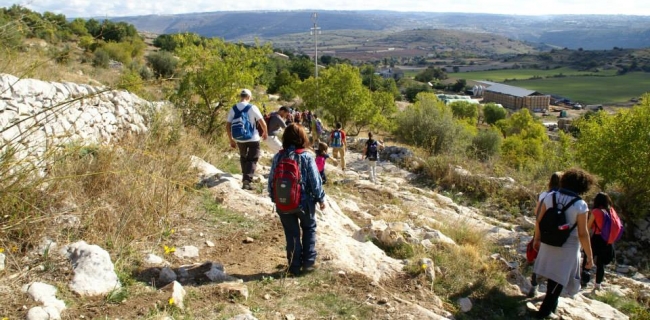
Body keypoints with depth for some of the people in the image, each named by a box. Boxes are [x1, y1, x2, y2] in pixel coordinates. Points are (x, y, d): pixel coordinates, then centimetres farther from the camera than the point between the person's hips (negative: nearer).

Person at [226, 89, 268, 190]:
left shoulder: (233, 109, 0)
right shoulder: (252, 108, -12)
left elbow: (228, 126, 0)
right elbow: (263, 123, -13)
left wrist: (231, 140, 10)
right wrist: (265, 132, 7)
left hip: (239, 139, 4)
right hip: (253, 139, -4)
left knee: (243, 158, 23)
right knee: (252, 160, 5)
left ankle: (245, 178, 25)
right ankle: (247, 179, -13)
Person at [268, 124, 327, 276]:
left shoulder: (278, 157, -4)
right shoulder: (306, 157, -13)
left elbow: (271, 181, 2)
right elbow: (315, 181, -10)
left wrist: (274, 198, 17)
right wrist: (321, 199, 4)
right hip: (304, 202, -2)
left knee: (291, 234, 14)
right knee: (309, 229, 21)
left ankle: (295, 266, 20)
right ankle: (308, 262, 19)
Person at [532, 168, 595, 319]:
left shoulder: (550, 196, -7)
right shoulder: (580, 205, -19)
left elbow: (539, 221, -1)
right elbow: (583, 234, -18)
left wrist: (537, 238, 14)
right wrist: (589, 256, -7)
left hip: (548, 243, 4)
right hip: (568, 247, -4)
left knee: (552, 275, 25)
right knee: (559, 279, 12)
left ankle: (551, 302, 45)